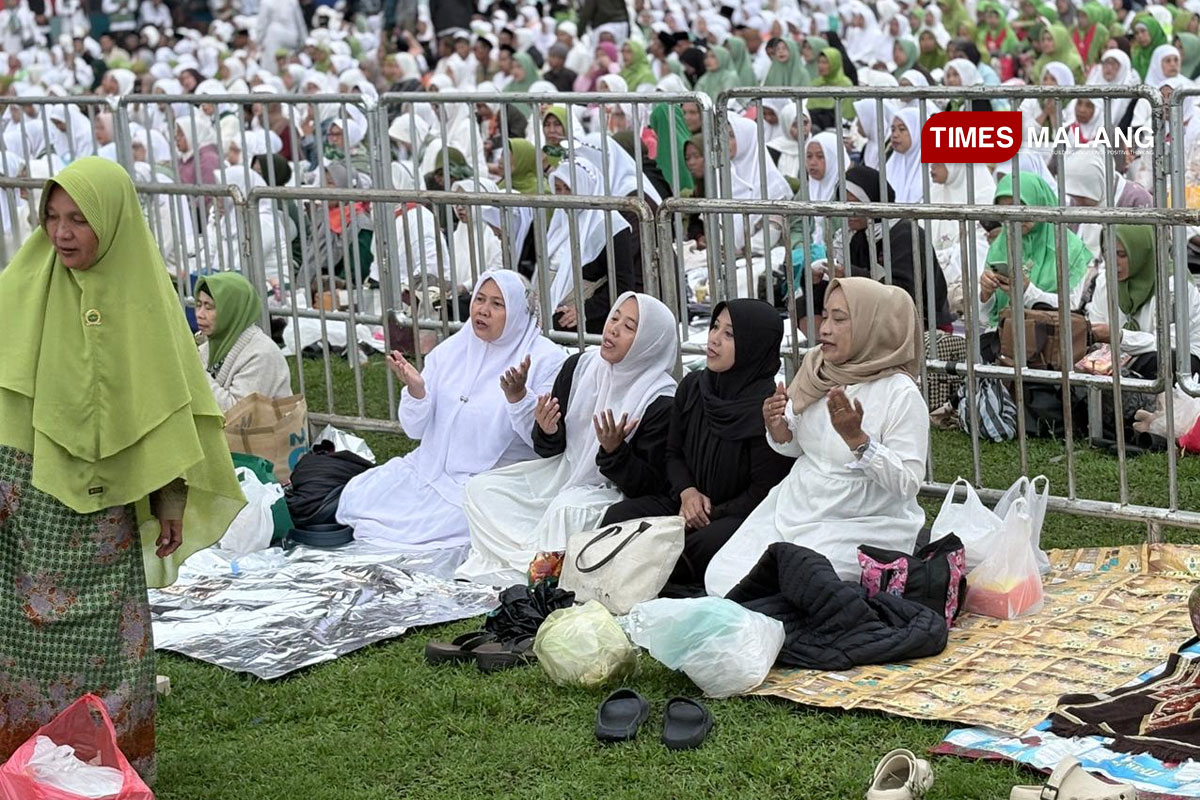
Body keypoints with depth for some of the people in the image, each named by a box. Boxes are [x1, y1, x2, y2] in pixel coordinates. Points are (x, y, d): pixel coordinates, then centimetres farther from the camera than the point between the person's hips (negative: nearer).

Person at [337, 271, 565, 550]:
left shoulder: (547, 360, -6)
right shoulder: (450, 351, 9)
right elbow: (416, 430, 7)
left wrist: (517, 395, -27)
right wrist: (416, 389, -13)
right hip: (432, 467, 5)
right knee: (356, 497, -10)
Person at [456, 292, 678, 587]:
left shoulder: (661, 401, -15)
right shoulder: (579, 367, 2)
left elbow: (649, 485, -14)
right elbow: (551, 451, 11)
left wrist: (614, 451, -30)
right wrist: (547, 432, -13)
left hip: (612, 491, -7)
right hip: (563, 472, 7)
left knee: (566, 510, -37)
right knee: (480, 489, -9)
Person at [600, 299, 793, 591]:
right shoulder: (692, 387, 6)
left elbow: (764, 491, -13)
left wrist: (712, 515, -15)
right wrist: (687, 492, -4)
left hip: (738, 514, -6)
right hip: (687, 502, 6)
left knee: (701, 545, -37)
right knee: (618, 517, -18)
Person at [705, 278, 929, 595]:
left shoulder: (901, 394, -16)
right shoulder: (815, 369, 3)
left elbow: (908, 483, -19)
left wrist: (857, 438, -31)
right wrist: (778, 429, -8)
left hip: (860, 526, -6)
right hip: (795, 508, 6)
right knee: (721, 577, -8)